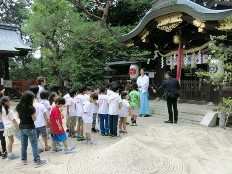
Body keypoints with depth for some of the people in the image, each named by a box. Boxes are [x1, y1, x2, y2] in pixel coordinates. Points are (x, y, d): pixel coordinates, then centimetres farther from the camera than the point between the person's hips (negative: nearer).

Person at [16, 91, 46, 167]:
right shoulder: (30, 108, -21)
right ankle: (37, 161, 6)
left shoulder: (19, 107, 0)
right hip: (30, 128, -7)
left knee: (23, 144, 19)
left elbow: (19, 116, 11)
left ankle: (24, 159, 30)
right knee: (34, 145, 2)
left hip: (22, 128, 7)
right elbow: (34, 119, -14)